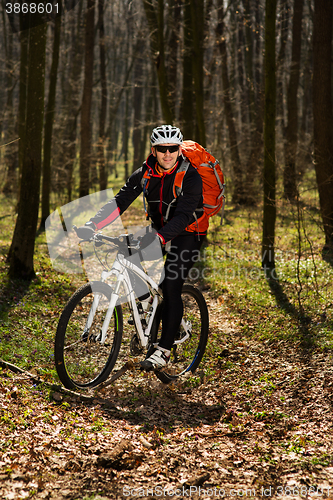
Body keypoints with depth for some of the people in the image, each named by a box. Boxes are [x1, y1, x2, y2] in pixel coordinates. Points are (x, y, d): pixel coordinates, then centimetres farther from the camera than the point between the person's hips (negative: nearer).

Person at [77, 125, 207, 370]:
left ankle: (164, 350, -11)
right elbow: (120, 201, -16)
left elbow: (183, 216, -34)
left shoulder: (190, 177, -23)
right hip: (159, 231, 6)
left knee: (171, 286, -18)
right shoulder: (145, 173, -9)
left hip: (187, 233, -6)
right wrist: (92, 225, -32)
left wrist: (158, 238, -51)